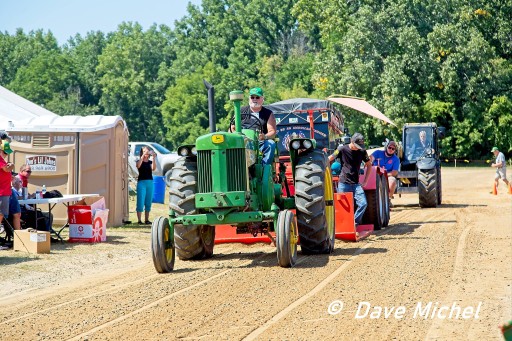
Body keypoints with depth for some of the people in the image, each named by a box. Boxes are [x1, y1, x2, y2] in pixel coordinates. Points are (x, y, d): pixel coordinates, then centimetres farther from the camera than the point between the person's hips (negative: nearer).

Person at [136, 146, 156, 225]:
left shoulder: (150, 162, 11)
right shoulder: (139, 161, 3)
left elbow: (153, 168, -9)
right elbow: (138, 166, -20)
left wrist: (154, 157, -19)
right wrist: (143, 155, -27)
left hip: (150, 182, 4)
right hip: (141, 182, -4)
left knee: (148, 202, 6)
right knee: (141, 202, -8)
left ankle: (147, 219, 12)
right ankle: (139, 220, -7)